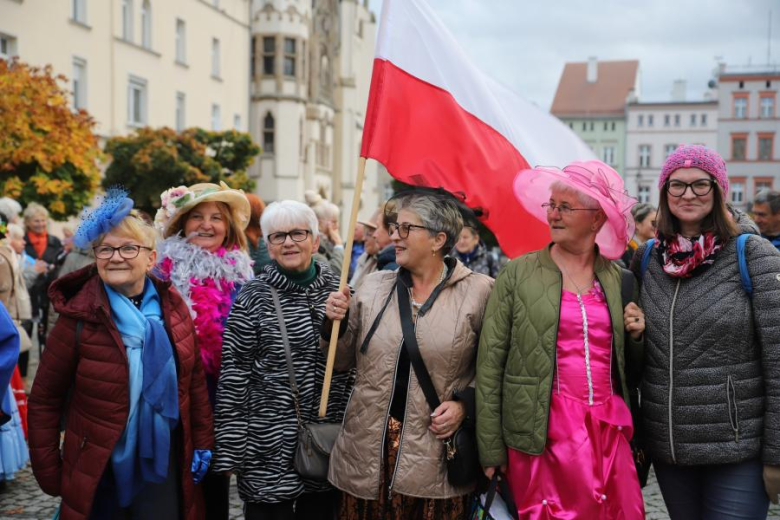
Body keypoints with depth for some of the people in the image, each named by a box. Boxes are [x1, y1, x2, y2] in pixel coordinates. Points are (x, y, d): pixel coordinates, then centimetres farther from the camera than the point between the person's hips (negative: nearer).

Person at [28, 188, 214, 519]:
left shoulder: (172, 306, -4)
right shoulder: (80, 317, -13)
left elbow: (194, 379, 6)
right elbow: (45, 399, -6)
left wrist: (203, 442, 7)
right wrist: (48, 472, -6)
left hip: (163, 462, 3)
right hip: (99, 470, -2)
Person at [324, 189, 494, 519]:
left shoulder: (478, 292, -5)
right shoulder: (373, 287, 6)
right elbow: (342, 362, 12)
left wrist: (465, 403, -12)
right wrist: (335, 325, -6)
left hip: (436, 457, -3)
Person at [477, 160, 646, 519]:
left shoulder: (617, 276, 8)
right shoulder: (518, 274, -4)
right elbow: (490, 364, -4)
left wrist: (635, 336, -2)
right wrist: (491, 449, -5)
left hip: (610, 431, 4)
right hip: (543, 434, -3)